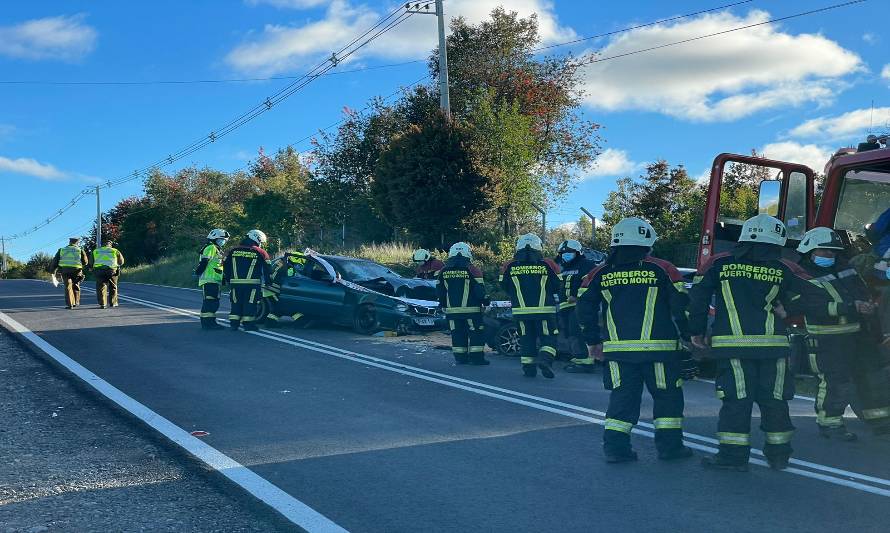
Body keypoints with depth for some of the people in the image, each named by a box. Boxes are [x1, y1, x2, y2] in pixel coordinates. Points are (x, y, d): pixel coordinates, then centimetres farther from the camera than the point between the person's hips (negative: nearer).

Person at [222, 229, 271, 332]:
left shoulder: (233, 251, 11)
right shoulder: (260, 252, -1)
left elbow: (226, 266, 14)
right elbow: (267, 269, 1)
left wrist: (227, 280, 22)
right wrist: (267, 282, 10)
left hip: (235, 282, 4)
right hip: (252, 284, -4)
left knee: (236, 304, 12)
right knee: (250, 304, 3)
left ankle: (234, 324, 12)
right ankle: (248, 324, 2)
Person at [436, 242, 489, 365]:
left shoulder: (443, 271, 6)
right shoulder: (471, 270, -8)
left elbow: (439, 291, 11)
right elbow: (479, 290, -7)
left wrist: (443, 305, 22)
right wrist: (484, 302, 6)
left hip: (452, 309, 4)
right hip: (471, 309, -4)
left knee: (457, 333, 10)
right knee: (476, 332, 3)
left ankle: (460, 357, 11)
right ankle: (476, 357, 0)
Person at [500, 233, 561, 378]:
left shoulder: (509, 267, -1)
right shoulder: (548, 265, -5)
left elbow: (504, 287, 10)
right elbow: (558, 287, 2)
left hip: (521, 311, 2)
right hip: (545, 310, -2)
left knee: (526, 339, 13)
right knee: (548, 338, 7)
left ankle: (528, 368, 12)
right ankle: (545, 358, -16)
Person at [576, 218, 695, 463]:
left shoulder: (600, 273, 6)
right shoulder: (662, 270, -3)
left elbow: (585, 309, 8)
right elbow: (681, 307, -4)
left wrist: (593, 342, 17)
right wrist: (688, 339, 7)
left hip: (617, 349, 3)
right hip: (659, 349, -3)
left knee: (622, 397, 11)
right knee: (667, 396, 11)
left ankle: (615, 447, 8)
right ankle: (669, 446, 13)